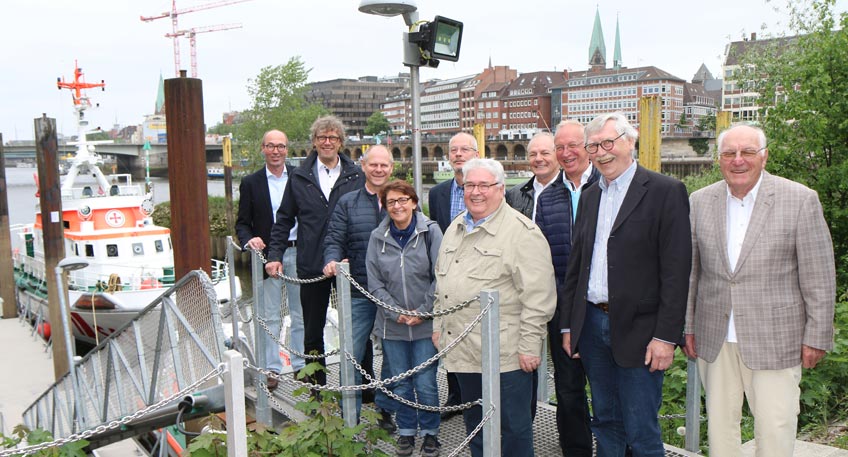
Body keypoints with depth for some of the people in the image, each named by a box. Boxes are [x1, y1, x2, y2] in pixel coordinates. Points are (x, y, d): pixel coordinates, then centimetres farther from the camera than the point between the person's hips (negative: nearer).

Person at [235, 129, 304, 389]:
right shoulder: (251, 183, 4)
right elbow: (242, 223, 3)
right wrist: (249, 240, -18)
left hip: (298, 253, 1)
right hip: (268, 254, -1)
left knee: (301, 313, 10)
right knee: (270, 316, 5)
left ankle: (301, 365, 21)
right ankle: (271, 368, 14)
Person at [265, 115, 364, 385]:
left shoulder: (357, 177, 3)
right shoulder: (299, 178, 7)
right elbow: (284, 220, 10)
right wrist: (275, 255, 1)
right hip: (311, 266, 1)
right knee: (313, 332, 11)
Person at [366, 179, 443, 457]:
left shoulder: (430, 231, -6)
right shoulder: (378, 237, 2)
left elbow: (440, 276, -7)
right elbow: (375, 282, 3)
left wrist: (422, 312, -10)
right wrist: (396, 312, -8)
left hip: (425, 323, -2)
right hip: (392, 325, 3)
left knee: (425, 384, 2)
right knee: (400, 383, 13)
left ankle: (429, 432, 24)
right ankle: (406, 431, 31)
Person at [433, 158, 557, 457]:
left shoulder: (522, 232, -12)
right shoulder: (455, 228, 13)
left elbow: (538, 297, -15)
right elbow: (441, 283, 22)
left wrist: (529, 345, -16)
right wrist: (438, 326, 18)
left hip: (505, 354, -7)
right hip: (462, 351, 7)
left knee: (513, 426, 5)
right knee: (474, 421, 20)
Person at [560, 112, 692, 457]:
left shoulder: (666, 191, -7)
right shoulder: (589, 197, 13)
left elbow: (677, 270, -12)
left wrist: (666, 336, -15)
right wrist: (568, 324, 12)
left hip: (638, 330, -6)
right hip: (592, 323, 6)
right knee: (606, 424, 17)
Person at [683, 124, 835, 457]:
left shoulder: (801, 199, -5)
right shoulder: (701, 201, 5)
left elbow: (819, 277, -3)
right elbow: (689, 271, 9)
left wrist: (816, 337, -4)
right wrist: (687, 327, 8)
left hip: (775, 340, -3)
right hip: (714, 339, 3)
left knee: (775, 430, 1)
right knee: (720, 424, 12)